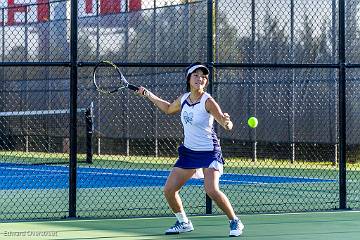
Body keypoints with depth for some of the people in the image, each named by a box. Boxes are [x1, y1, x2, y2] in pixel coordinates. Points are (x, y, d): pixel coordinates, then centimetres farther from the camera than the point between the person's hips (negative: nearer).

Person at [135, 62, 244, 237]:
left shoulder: (207, 101, -17)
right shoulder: (183, 99, 2)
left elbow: (227, 125, -24)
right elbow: (168, 109, 25)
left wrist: (227, 122, -48)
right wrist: (148, 95, 24)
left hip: (209, 151, -7)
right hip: (188, 151, 7)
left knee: (212, 190, -25)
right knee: (168, 190, 2)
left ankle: (235, 222, -6)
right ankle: (183, 223, 25)